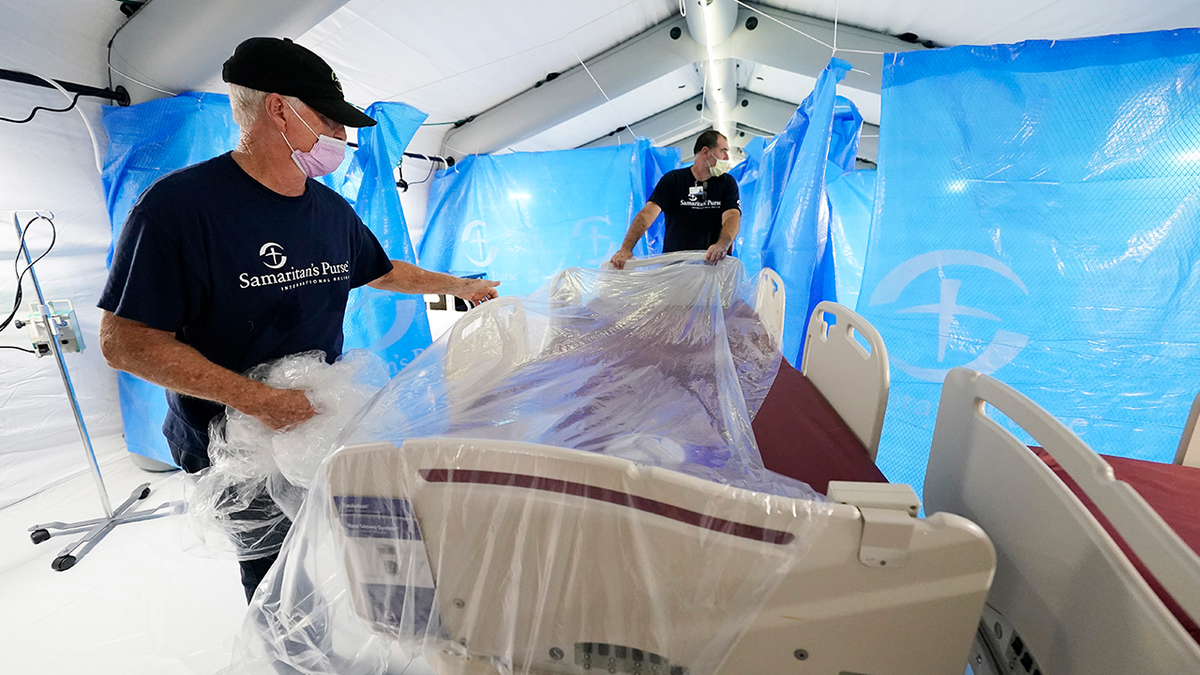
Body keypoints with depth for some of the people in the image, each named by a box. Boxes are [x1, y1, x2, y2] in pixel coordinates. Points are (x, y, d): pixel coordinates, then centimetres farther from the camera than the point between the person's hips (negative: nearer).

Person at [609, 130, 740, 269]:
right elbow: (648, 213, -9)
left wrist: (722, 245, -31)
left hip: (711, 263, 1)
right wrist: (626, 248, -25)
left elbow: (733, 217, -6)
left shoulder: (727, 183, 10)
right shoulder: (673, 179, 5)